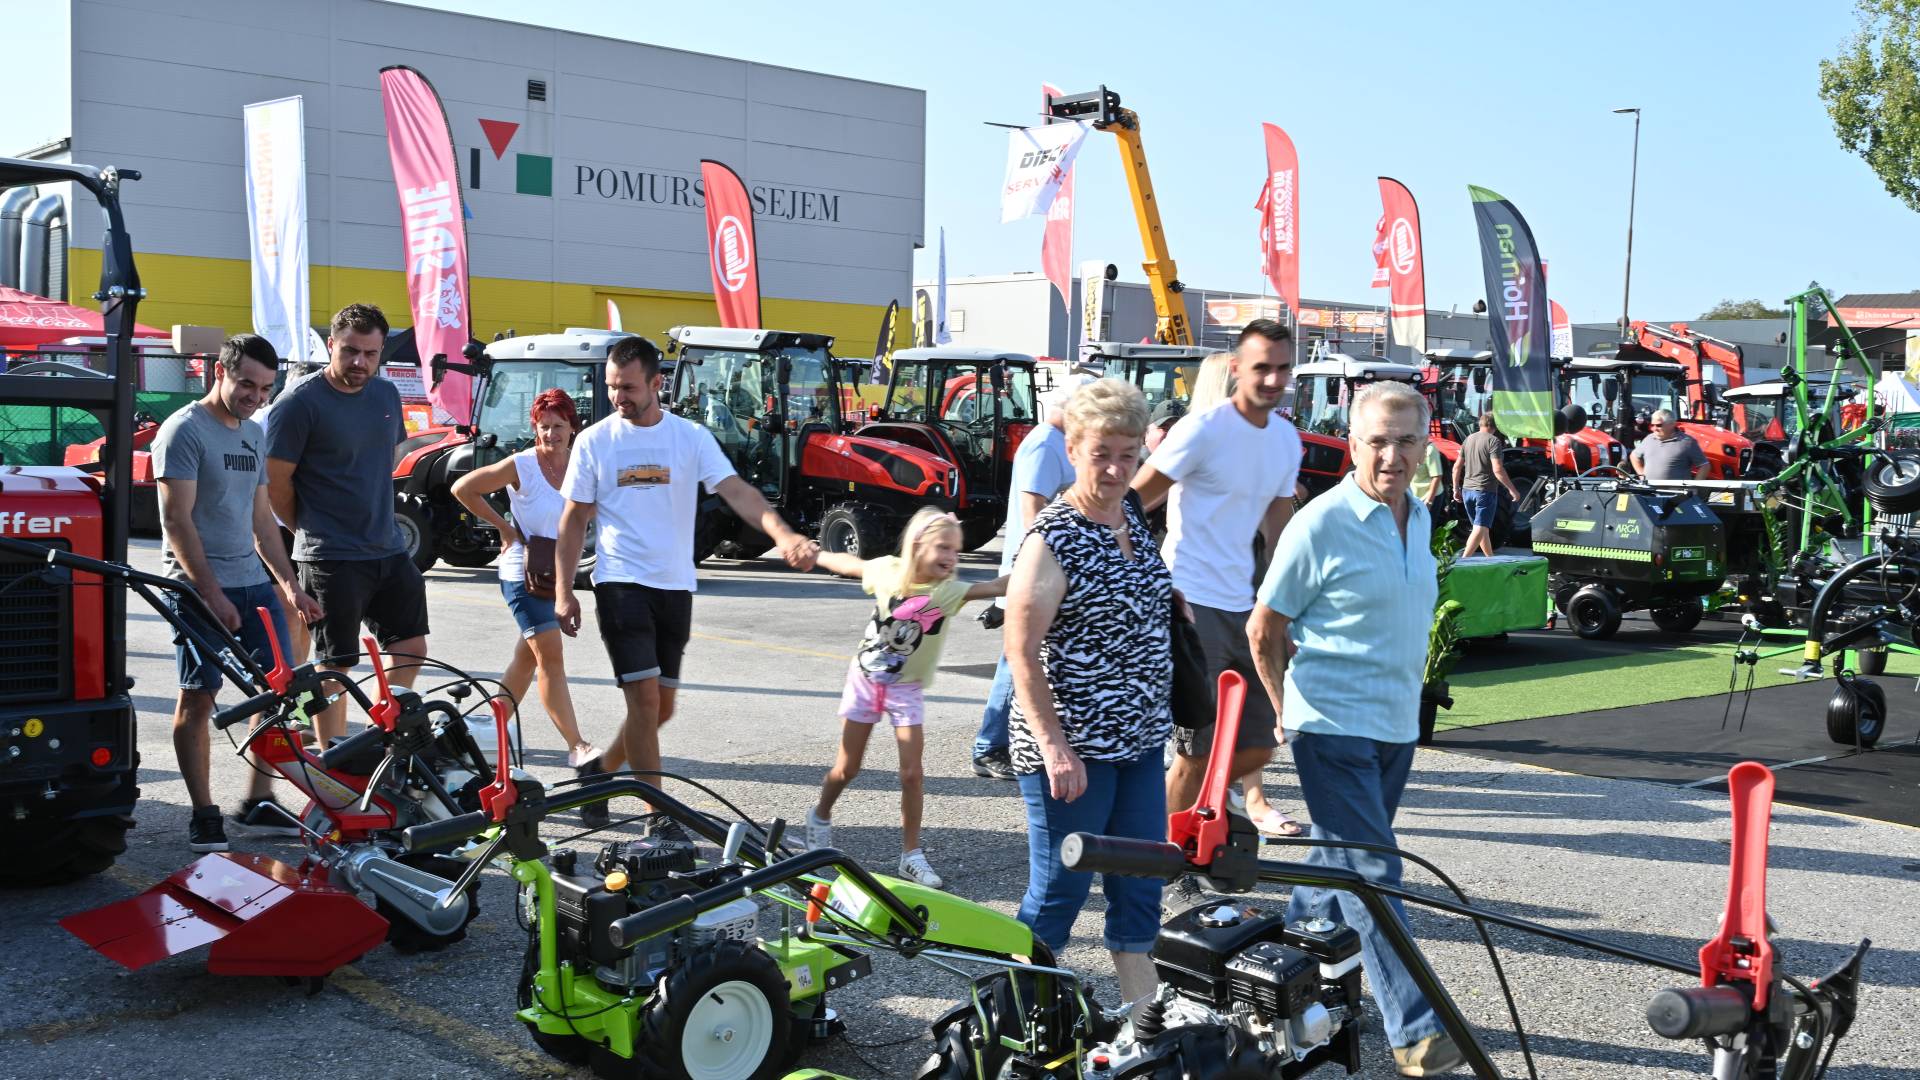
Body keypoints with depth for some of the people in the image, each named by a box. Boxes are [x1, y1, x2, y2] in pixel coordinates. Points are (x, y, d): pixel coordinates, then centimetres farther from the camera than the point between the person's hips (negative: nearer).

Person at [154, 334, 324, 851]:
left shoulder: (253, 434, 16)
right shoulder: (184, 430, -8)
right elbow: (177, 521, -13)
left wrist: (290, 585, 14)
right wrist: (212, 593, -18)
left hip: (254, 582, 8)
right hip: (200, 586, -7)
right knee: (198, 697, -1)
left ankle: (258, 803, 14)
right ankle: (204, 816, 4)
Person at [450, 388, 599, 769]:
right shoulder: (521, 466, -12)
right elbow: (463, 488, -7)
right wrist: (505, 527, -7)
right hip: (523, 575, -6)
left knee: (527, 657, 14)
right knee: (551, 656, -12)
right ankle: (576, 746, -14)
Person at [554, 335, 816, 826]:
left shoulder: (691, 437, 1)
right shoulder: (594, 441, 0)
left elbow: (736, 490, -11)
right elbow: (573, 521, 5)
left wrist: (782, 533, -28)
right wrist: (563, 592, -2)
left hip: (675, 587, 3)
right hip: (621, 584, -3)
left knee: (661, 707, 10)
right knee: (645, 698, -11)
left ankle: (600, 770, 35)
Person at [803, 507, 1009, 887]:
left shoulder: (948, 590, -19)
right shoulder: (889, 570, -13)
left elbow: (994, 587, -35)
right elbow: (849, 564, 8)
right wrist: (813, 555, 23)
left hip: (906, 689, -1)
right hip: (865, 680, 1)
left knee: (912, 774, -7)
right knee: (846, 768, 11)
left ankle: (912, 856, 7)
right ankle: (820, 817, 40)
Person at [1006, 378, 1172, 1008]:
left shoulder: (1134, 520, 8)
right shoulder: (1052, 538, -15)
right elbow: (1021, 651, -18)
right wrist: (1054, 746, -22)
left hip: (1139, 742, 8)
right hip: (1071, 750, -7)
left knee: (1141, 886, 12)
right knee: (1059, 891, 3)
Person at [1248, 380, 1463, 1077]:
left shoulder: (1419, 519, 8)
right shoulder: (1321, 524, -14)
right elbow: (1265, 631, -7)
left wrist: (1402, 698, 18)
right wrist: (1291, 713, 1)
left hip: (1396, 725, 7)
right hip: (1333, 726, -7)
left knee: (1344, 862, 17)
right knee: (1372, 872, -7)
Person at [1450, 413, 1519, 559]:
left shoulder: (1469, 439, 10)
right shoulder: (1493, 441, -11)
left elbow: (1457, 466, 14)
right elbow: (1497, 470, -19)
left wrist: (1456, 489, 22)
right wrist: (1512, 489, -12)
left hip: (1467, 490, 7)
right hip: (1485, 491, -7)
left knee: (1482, 527, 19)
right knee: (1480, 528, -9)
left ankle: (1490, 558, 30)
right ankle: (1464, 560, -22)